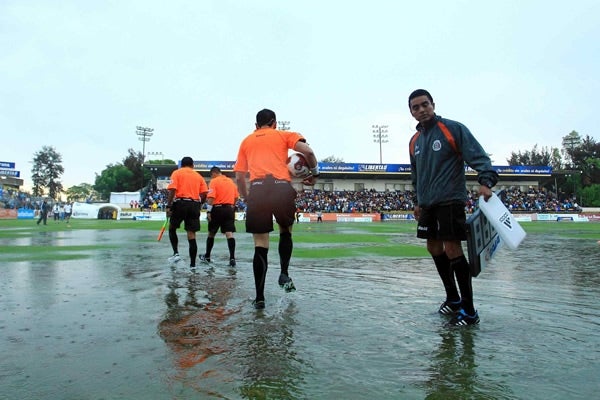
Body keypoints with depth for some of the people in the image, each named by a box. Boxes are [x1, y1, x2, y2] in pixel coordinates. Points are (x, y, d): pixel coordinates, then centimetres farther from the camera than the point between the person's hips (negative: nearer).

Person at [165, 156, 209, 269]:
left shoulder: (176, 173, 7)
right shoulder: (198, 176, 15)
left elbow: (172, 190, -7)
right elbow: (204, 194, 5)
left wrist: (168, 206, -8)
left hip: (180, 203, -2)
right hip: (194, 204, 2)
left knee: (172, 228, 20)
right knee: (191, 235, 3)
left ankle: (176, 253, 4)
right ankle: (193, 264, 4)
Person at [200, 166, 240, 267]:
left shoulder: (214, 181, -5)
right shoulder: (231, 181, 12)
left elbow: (211, 197, -14)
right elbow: (236, 197, 14)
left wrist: (208, 211, -13)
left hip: (218, 209, -4)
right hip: (229, 209, 4)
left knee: (211, 233, 12)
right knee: (229, 233, -4)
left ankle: (207, 256, 26)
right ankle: (232, 258, -14)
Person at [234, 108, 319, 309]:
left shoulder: (246, 141, 26)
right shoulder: (284, 135, 19)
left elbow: (239, 177, 22)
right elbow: (308, 151, 2)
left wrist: (248, 199, 30)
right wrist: (315, 173, 16)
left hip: (257, 189, 1)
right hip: (282, 187, -1)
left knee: (260, 245, 5)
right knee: (285, 232, 25)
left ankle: (259, 297, 4)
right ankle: (284, 274, 10)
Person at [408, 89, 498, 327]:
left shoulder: (453, 129, -4)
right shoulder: (415, 141, 15)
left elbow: (477, 155, -12)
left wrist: (486, 180, -27)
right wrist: (418, 201, 23)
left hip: (450, 201, -7)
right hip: (427, 205, 7)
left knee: (452, 249, -11)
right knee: (434, 248, 10)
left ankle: (469, 311, 1)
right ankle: (453, 298, 27)